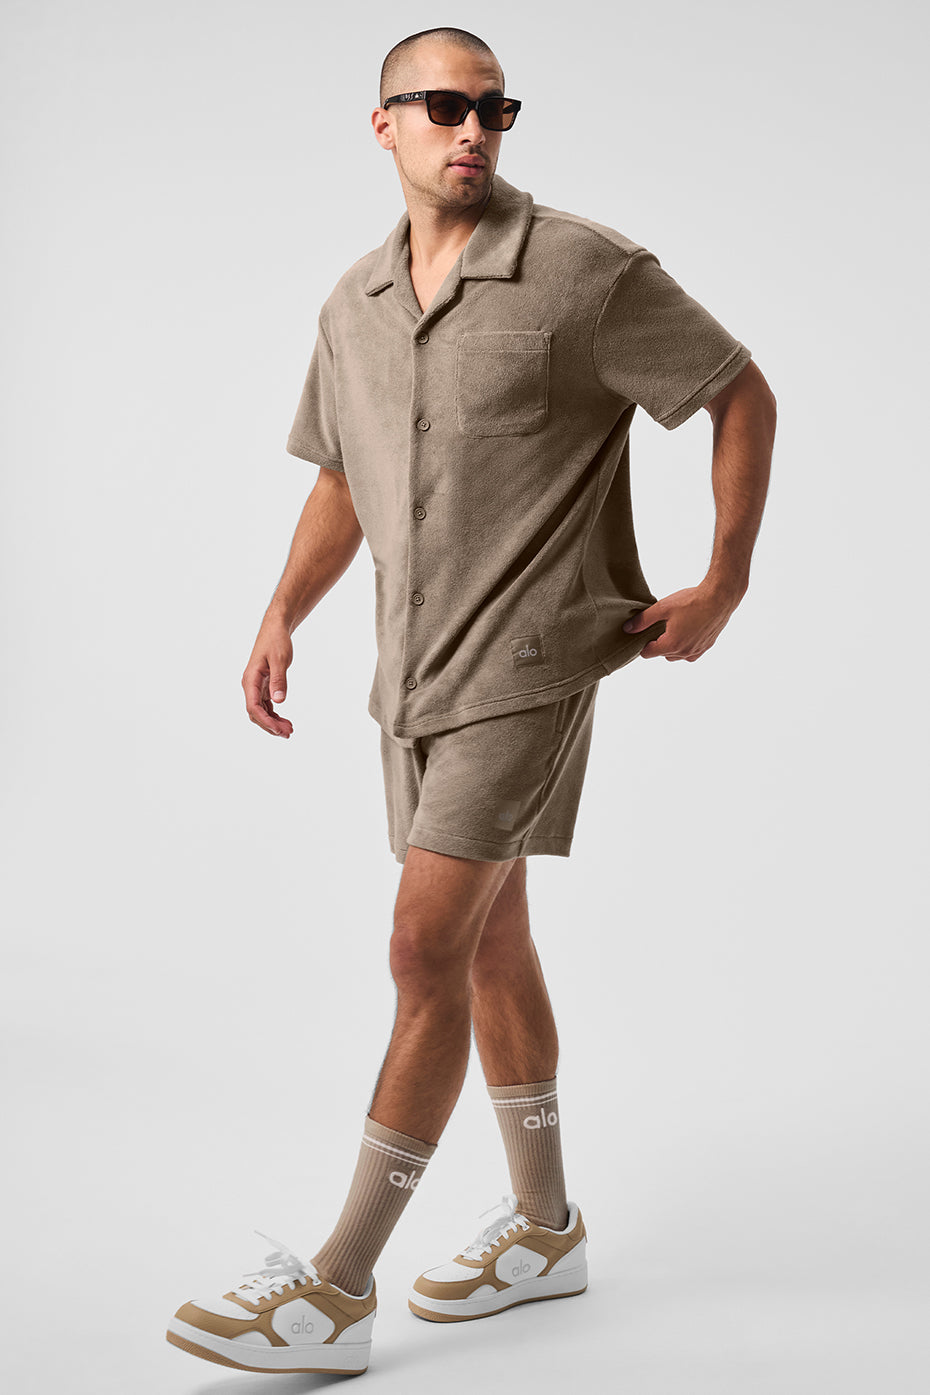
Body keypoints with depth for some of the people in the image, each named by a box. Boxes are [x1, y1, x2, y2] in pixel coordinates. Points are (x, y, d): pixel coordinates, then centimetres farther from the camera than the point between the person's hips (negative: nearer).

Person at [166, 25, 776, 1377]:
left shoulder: (589, 270, -10)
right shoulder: (354, 305, 9)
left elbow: (743, 393, -2)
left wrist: (723, 584, -7)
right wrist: (282, 616, 7)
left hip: (529, 665, -7)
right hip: (417, 671, 7)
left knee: (427, 952, -10)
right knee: (492, 946, 15)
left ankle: (338, 1289, -1)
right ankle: (545, 1230, 31)